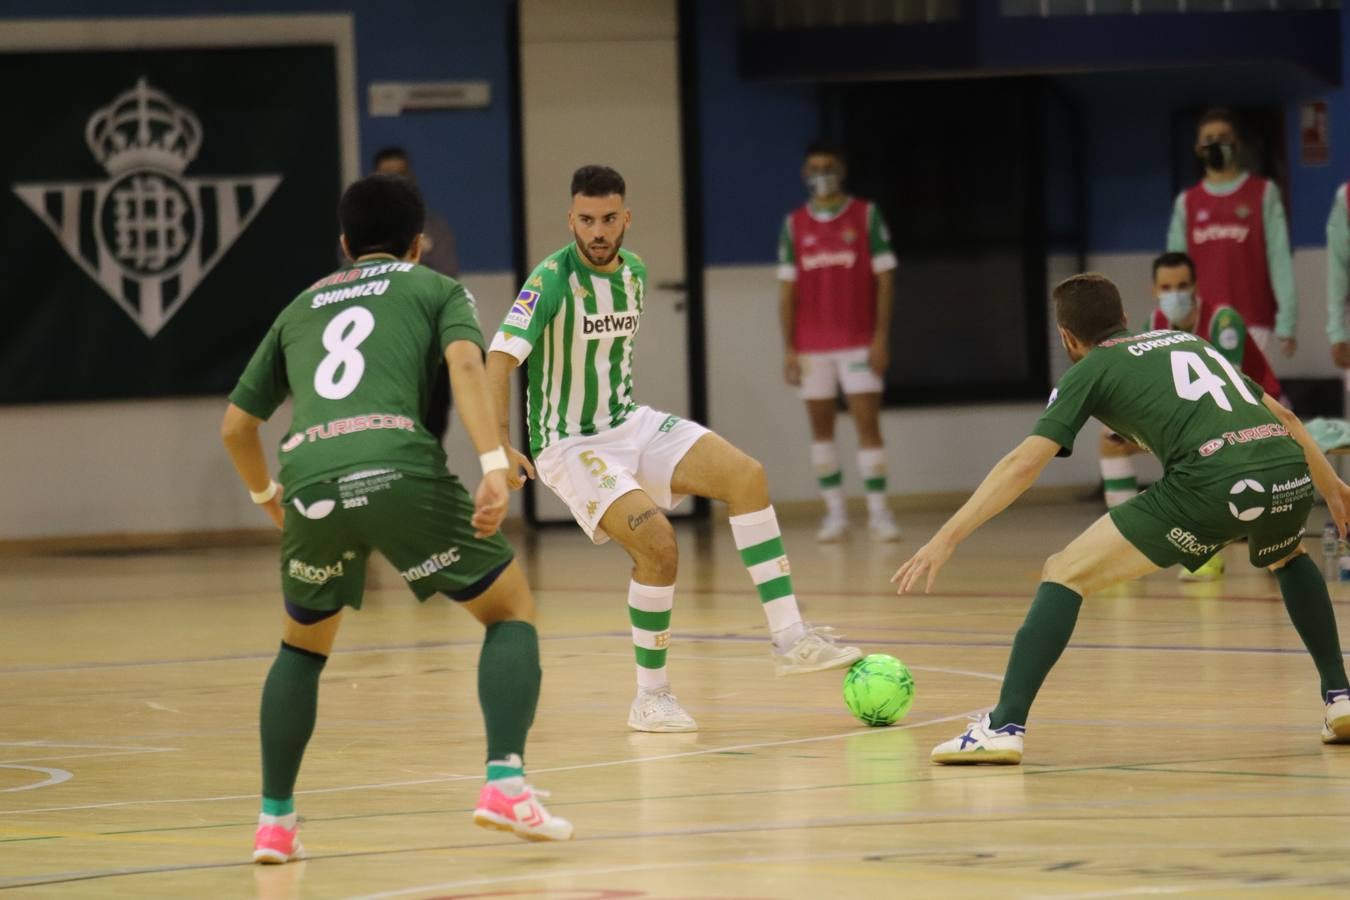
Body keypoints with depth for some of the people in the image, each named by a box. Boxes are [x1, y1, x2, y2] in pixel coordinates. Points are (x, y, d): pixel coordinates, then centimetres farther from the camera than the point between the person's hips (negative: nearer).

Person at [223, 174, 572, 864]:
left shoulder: (301, 308, 32)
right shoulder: (435, 288, 22)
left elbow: (235, 425, 35)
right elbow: (465, 361, -1)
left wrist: (267, 495, 53)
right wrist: (494, 465, -10)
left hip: (310, 481, 3)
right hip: (398, 466, -3)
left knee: (302, 648, 27)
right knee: (512, 611, 13)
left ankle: (274, 821, 21)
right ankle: (505, 784, -5)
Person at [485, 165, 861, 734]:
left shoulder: (633, 272, 4)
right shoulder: (553, 279, -18)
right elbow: (500, 359, -27)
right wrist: (500, 448, -38)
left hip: (629, 425, 7)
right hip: (568, 446, -7)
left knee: (746, 475, -13)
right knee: (657, 544, -25)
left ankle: (789, 638, -14)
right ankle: (650, 698, -9)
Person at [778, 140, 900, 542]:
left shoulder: (867, 215, 1)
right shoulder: (794, 225, 7)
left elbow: (884, 278, -2)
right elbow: (787, 288, 8)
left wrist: (881, 337, -10)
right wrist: (788, 348, 1)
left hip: (859, 343, -3)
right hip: (812, 346, 3)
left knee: (868, 423, -8)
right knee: (821, 427, 4)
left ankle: (878, 512, -6)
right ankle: (835, 513, 10)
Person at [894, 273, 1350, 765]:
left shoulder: (1091, 370, 17)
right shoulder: (1187, 341, 33)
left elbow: (1023, 464, 6)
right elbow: (1283, 416, 35)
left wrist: (947, 539, 5)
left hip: (1211, 480, -6)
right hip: (1290, 473, 6)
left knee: (1064, 573, 4)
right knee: (1288, 556, 41)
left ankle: (1004, 726, -8)